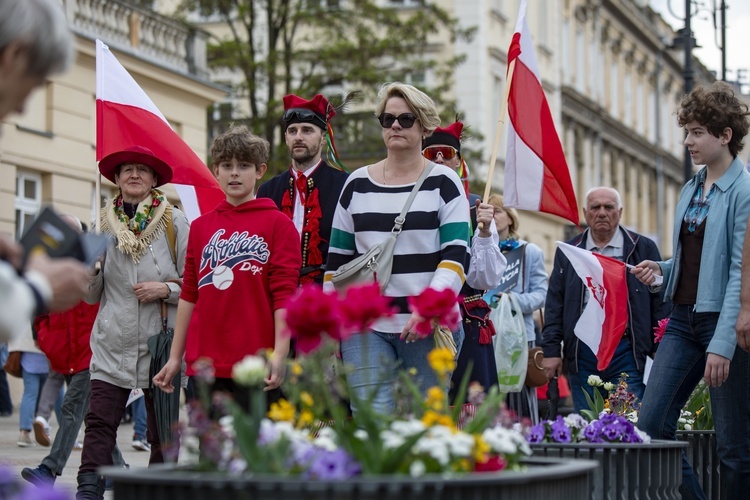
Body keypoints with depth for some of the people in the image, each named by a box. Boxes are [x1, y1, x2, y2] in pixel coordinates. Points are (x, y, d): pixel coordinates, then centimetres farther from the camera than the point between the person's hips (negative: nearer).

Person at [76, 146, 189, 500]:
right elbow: (92, 295, 12)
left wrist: (166, 289, -14)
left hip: (160, 339, -1)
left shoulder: (174, 221, 3)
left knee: (162, 429, 4)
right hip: (112, 342, 2)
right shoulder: (105, 222, 10)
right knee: (99, 422, -9)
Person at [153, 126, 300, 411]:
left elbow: (284, 294, -5)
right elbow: (190, 294, 15)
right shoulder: (201, 227, 14)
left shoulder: (278, 224, 1)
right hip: (204, 363, 4)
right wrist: (175, 356, 12)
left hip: (256, 365, -4)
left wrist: (280, 354, -15)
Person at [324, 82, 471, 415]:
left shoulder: (443, 182, 5)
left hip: (429, 326, -2)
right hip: (365, 326, 2)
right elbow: (337, 259, 15)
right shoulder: (357, 184, 13)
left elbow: (457, 254, -4)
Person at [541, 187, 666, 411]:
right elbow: (554, 305, 11)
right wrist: (551, 350, 3)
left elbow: (659, 305, 5)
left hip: (626, 351, -2)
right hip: (582, 353, 2)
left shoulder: (643, 248, 7)